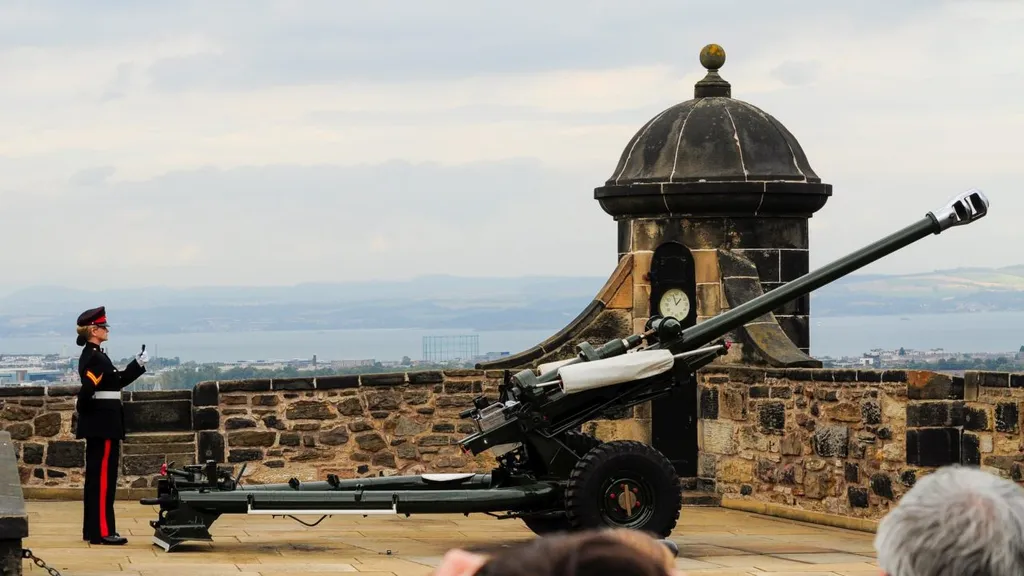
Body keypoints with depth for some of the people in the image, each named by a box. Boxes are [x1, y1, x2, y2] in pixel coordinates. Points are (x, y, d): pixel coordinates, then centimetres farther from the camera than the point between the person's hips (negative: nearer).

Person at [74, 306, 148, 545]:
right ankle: (102, 531, -6)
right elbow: (87, 388, -27)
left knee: (97, 476, 13)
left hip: (99, 424, 10)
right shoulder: (95, 358, -16)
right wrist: (84, 411, -12)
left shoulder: (92, 355, 16)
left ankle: (93, 529, 18)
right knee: (103, 476, -7)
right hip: (103, 425, -10)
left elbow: (118, 381, 22)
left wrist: (138, 364, 18)